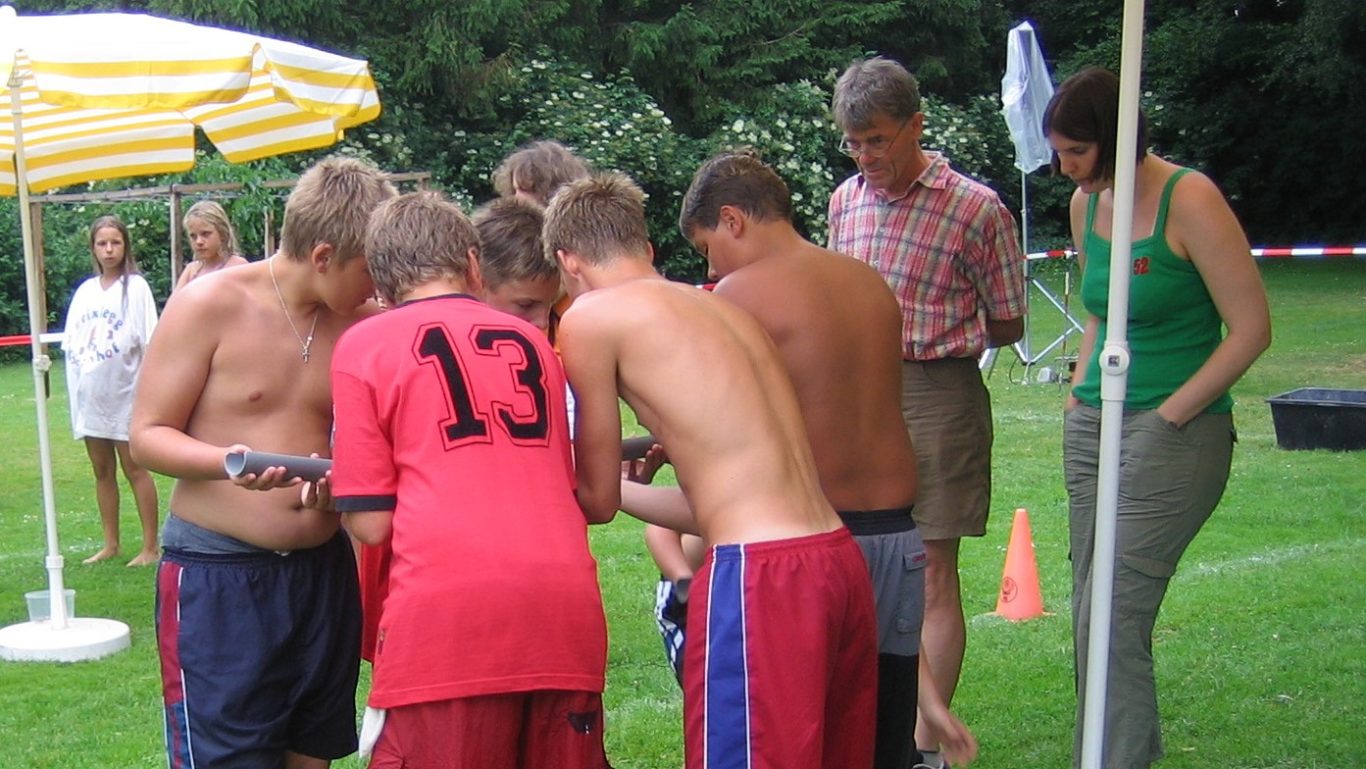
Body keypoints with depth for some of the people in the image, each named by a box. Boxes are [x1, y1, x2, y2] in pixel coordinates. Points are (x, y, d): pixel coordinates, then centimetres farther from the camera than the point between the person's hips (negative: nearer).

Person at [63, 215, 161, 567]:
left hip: (125, 393, -5)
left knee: (134, 468, -2)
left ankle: (150, 547, 3)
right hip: (91, 395, 5)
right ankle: (110, 544, 20)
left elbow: (150, 342, -7)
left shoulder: (136, 287, -4)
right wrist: (75, 386, 4)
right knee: (102, 471, 11)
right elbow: (71, 343, 12)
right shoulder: (84, 291, 11)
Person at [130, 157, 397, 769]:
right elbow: (146, 435, -6)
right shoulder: (210, 306, -9)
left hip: (324, 573, 5)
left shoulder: (357, 325, 5)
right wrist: (226, 461, -26)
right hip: (217, 577, -5)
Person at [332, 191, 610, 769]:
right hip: (567, 604, 4)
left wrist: (335, 489, 23)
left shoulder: (364, 345, 8)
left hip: (446, 609, -4)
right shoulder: (532, 341, 20)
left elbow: (372, 524, 3)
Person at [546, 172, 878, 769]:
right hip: (840, 559, 8)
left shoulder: (591, 317, 0)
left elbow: (597, 501, 8)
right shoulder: (723, 308, 20)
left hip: (760, 577, -8)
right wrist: (616, 483, 37)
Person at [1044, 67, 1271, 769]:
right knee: (1091, 610, 9)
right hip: (1093, 425, 8)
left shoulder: (1188, 199, -13)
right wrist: (1080, 392, 12)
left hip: (1176, 431, -8)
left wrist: (1170, 414, -13)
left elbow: (1251, 328, -13)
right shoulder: (1086, 203, 9)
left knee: (1113, 618, -11)